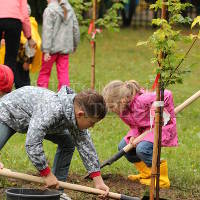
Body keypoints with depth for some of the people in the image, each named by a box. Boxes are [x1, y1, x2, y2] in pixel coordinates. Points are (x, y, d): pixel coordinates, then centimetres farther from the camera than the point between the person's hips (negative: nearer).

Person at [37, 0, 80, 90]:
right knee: (63, 73, 5)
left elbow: (47, 31, -14)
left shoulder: (49, 10, -10)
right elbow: (75, 29, 15)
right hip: (65, 47, 5)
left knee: (44, 72, 5)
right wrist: (75, 45, 27)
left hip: (52, 47, -5)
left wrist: (46, 51, -16)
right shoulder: (70, 9, 8)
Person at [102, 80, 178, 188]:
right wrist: (133, 135, -19)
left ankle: (162, 178, -14)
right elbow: (133, 125, 3)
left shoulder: (141, 100, -34)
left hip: (162, 126, -9)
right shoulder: (122, 110, -8)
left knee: (142, 149, -29)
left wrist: (169, 114, -20)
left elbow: (167, 94, -32)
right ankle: (146, 173, 14)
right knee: (123, 146, -1)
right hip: (143, 129, 9)